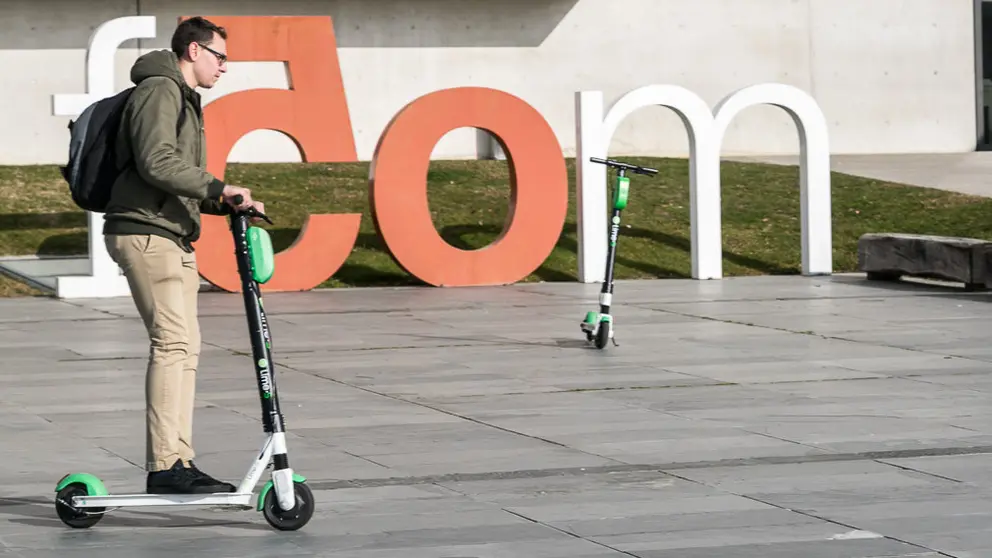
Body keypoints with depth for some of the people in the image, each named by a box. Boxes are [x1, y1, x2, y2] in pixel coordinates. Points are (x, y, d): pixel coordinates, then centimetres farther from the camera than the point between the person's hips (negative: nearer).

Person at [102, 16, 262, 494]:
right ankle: (163, 466, -21)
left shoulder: (184, 101, 25)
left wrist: (230, 203, 12)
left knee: (184, 347, 7)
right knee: (172, 341, -17)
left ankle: (179, 462, 9)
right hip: (144, 233, -11)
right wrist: (218, 189, -20)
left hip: (173, 239, 11)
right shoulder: (159, 91, -8)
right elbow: (156, 163, -21)